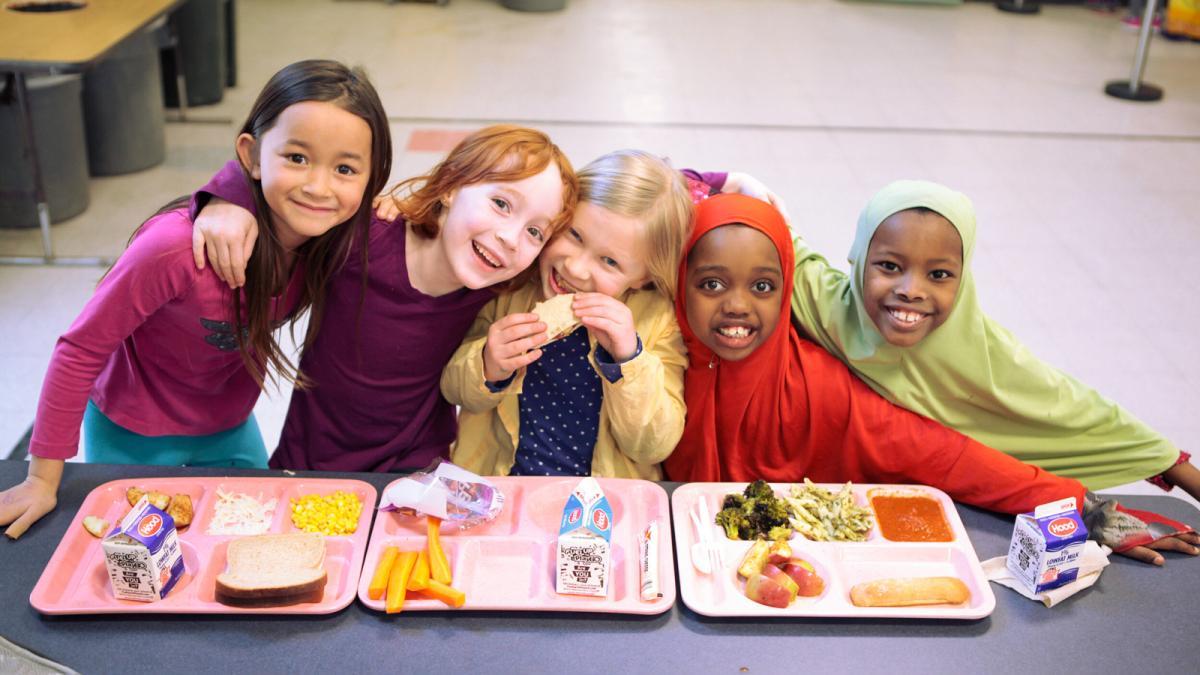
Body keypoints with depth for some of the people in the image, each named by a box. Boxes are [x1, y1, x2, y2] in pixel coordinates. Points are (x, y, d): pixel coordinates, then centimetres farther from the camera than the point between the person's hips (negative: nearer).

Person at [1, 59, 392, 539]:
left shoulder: (340, 233, -23)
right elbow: (82, 350, -25)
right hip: (135, 436, -4)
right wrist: (43, 480, -16)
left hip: (231, 424, 4)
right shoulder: (178, 246, -38)